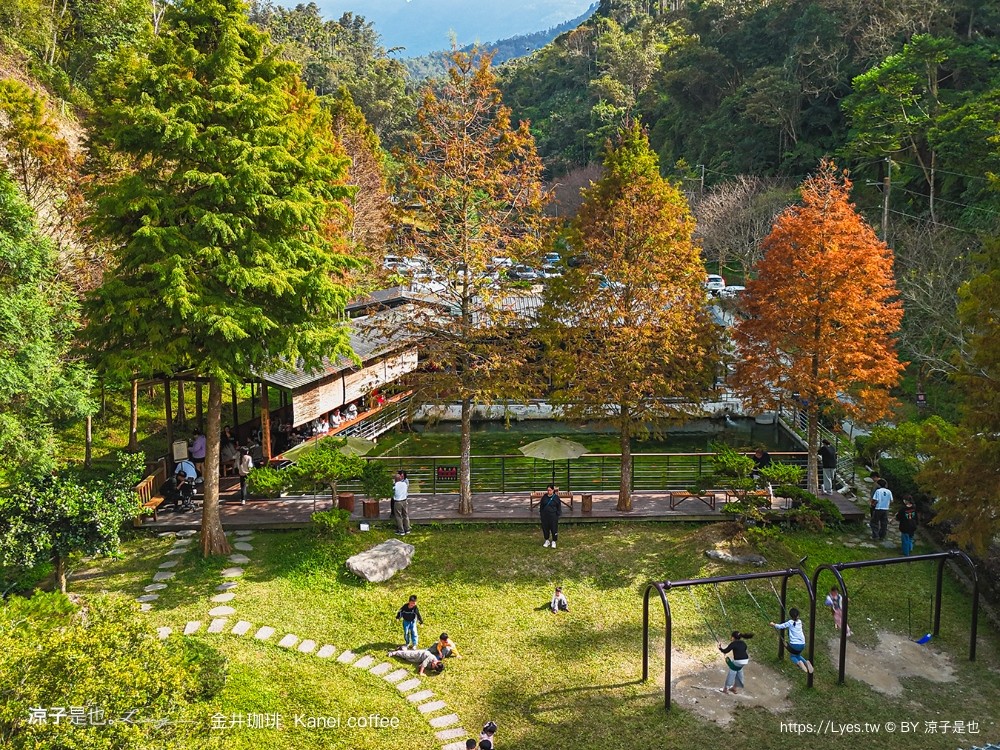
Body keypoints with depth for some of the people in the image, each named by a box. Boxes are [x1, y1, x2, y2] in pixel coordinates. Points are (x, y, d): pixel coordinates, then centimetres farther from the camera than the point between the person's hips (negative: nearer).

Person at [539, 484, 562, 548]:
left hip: (553, 516, -3)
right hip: (545, 515, 3)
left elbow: (559, 507, 1)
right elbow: (541, 506, 10)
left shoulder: (556, 497, -5)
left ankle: (554, 542, 18)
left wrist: (558, 514, -1)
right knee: (545, 528, 10)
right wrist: (540, 513, 7)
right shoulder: (544, 497, 2)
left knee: (554, 528, 2)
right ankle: (547, 541, 26)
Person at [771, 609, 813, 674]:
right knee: (798, 655, 28)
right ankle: (806, 662, -2)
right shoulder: (800, 622, 9)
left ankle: (799, 662, -13)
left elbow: (780, 626, -7)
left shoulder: (790, 623, -6)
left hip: (794, 644, -4)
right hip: (802, 644, 5)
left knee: (792, 656, 20)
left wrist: (773, 624, 10)